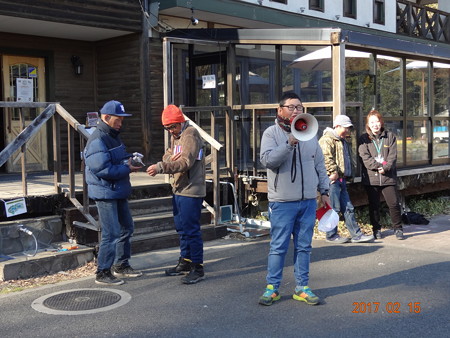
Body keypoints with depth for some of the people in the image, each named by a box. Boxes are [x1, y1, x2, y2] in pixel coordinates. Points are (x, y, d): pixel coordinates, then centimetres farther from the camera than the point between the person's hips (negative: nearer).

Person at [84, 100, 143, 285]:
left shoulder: (113, 137, 14)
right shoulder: (97, 140, -18)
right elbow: (103, 169, -26)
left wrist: (129, 160, 6)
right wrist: (126, 168, -18)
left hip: (118, 192, 10)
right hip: (105, 193, -10)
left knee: (127, 227, 18)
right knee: (111, 233, -7)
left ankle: (121, 265, 32)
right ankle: (103, 272, 4)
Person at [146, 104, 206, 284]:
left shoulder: (190, 135, -15)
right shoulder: (175, 136, 17)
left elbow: (185, 162, -26)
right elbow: (168, 155, 12)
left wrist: (160, 168, -35)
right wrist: (171, 157, -13)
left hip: (191, 190, -10)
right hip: (178, 189, 10)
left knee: (191, 229, -7)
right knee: (182, 228, 18)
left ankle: (197, 268, 2)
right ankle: (185, 261, 31)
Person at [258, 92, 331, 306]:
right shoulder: (272, 133, -2)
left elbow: (319, 165, 17)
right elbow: (267, 160, -18)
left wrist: (324, 191, 14)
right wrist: (290, 143, -27)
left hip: (308, 201, 5)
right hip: (282, 202, -4)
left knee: (304, 246, 9)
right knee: (278, 246, 0)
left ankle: (302, 287, 18)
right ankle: (272, 287, 12)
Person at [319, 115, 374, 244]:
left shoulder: (343, 142, 24)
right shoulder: (327, 140, -9)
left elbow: (348, 161, 30)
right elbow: (326, 158, -22)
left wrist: (349, 174, 19)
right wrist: (333, 172, -23)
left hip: (341, 179, 10)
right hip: (332, 180, -10)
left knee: (348, 208, 9)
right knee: (334, 208, -4)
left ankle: (356, 234, 11)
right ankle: (332, 235, 6)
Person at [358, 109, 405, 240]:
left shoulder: (390, 136, 7)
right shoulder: (364, 139, 4)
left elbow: (393, 156, 0)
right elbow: (364, 157, -7)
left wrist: (385, 168, -15)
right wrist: (378, 166, -17)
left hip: (388, 177, 0)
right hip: (371, 178, 0)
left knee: (394, 204, -2)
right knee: (374, 205, 8)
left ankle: (398, 229, 13)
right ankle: (376, 229, 21)